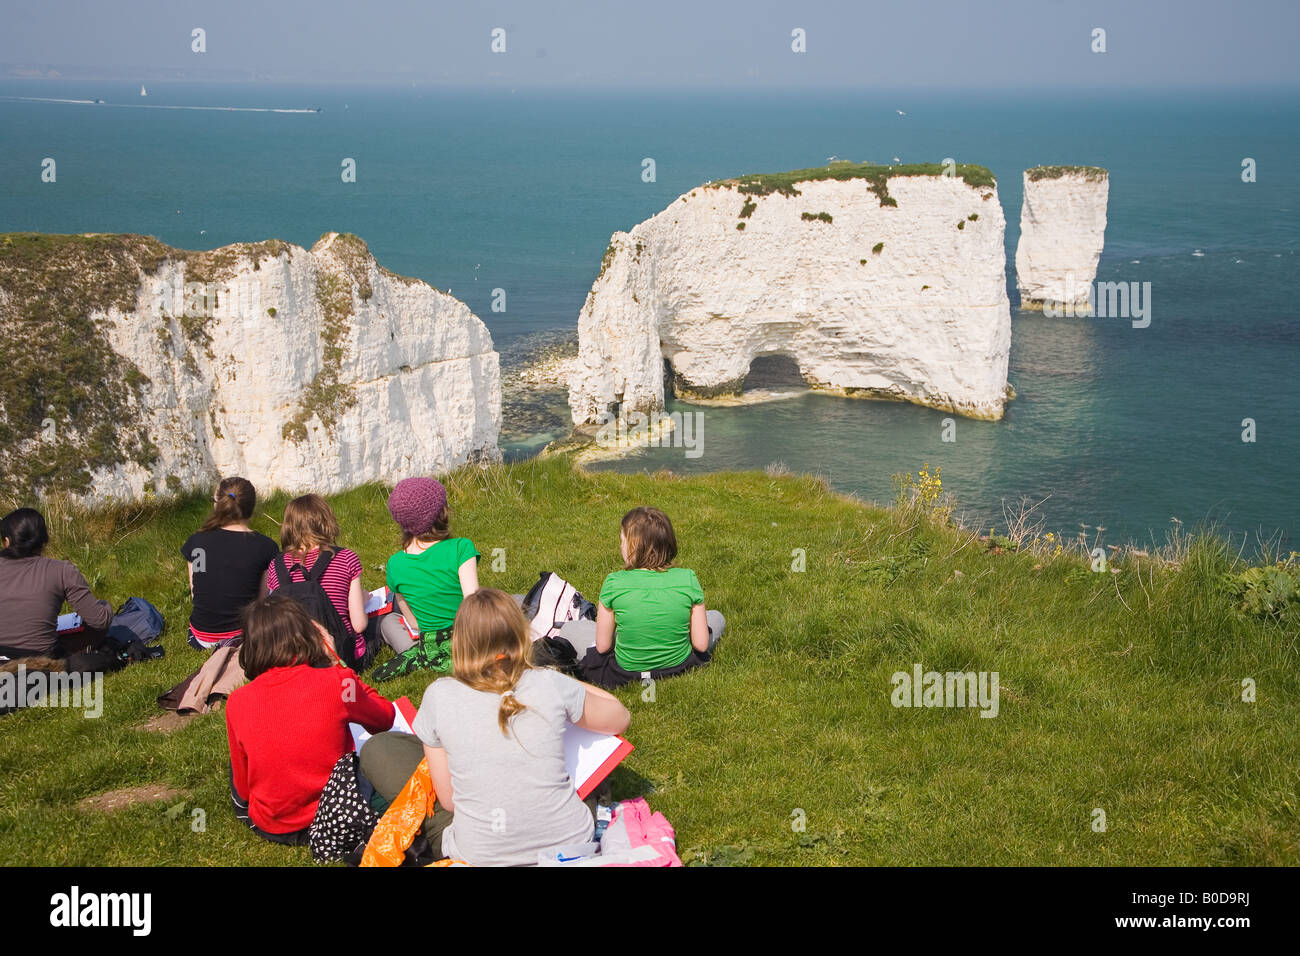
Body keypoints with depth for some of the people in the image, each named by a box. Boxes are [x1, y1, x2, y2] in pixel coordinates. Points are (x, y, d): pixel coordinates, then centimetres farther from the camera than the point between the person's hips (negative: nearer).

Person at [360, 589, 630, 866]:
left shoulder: (440, 697, -10)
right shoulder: (551, 685, -8)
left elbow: (448, 799, -3)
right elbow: (620, 718, 12)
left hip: (478, 856, -2)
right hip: (572, 843, 2)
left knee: (375, 749, 14)